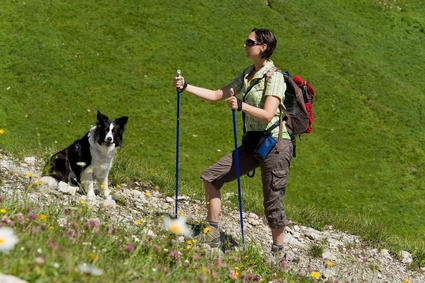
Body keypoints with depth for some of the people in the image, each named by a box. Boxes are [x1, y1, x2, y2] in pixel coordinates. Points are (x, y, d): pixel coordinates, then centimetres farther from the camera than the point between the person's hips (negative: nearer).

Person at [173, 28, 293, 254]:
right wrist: (186, 87, 5)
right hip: (252, 143, 9)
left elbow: (268, 115, -24)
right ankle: (212, 235, 11)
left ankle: (277, 252, 13)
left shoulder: (274, 77, -13)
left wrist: (242, 105, -39)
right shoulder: (248, 74, 12)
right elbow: (217, 95, 13)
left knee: (272, 204, -3)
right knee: (211, 177, 4)